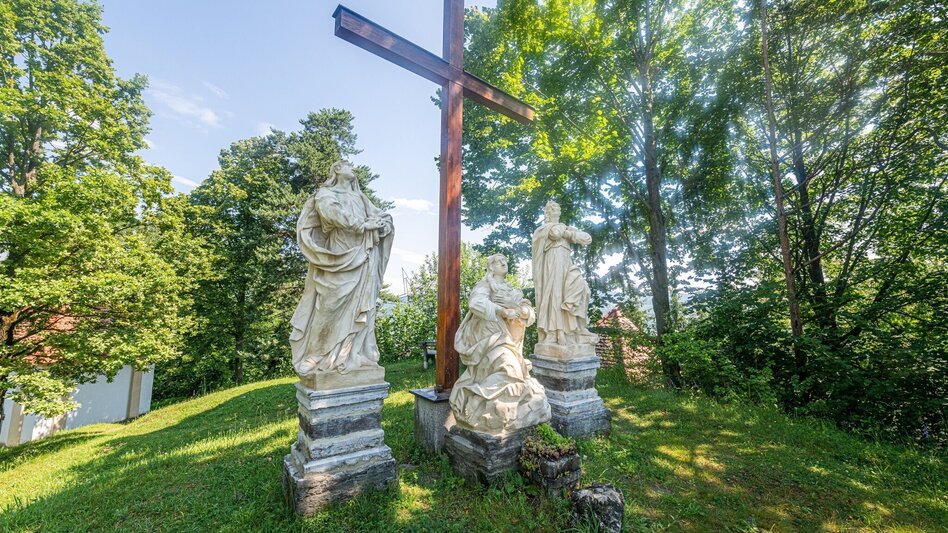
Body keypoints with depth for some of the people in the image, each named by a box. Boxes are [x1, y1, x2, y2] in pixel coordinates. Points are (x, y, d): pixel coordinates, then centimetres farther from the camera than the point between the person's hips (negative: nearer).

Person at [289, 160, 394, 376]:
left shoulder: (359, 197, 26)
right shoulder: (325, 194, 11)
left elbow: (381, 215, 17)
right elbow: (332, 212, -10)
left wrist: (380, 222, -6)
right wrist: (362, 224, -12)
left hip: (363, 257, 5)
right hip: (339, 255, -5)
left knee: (361, 304, 0)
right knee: (334, 304, -8)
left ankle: (355, 353, 4)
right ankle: (322, 355, 3)